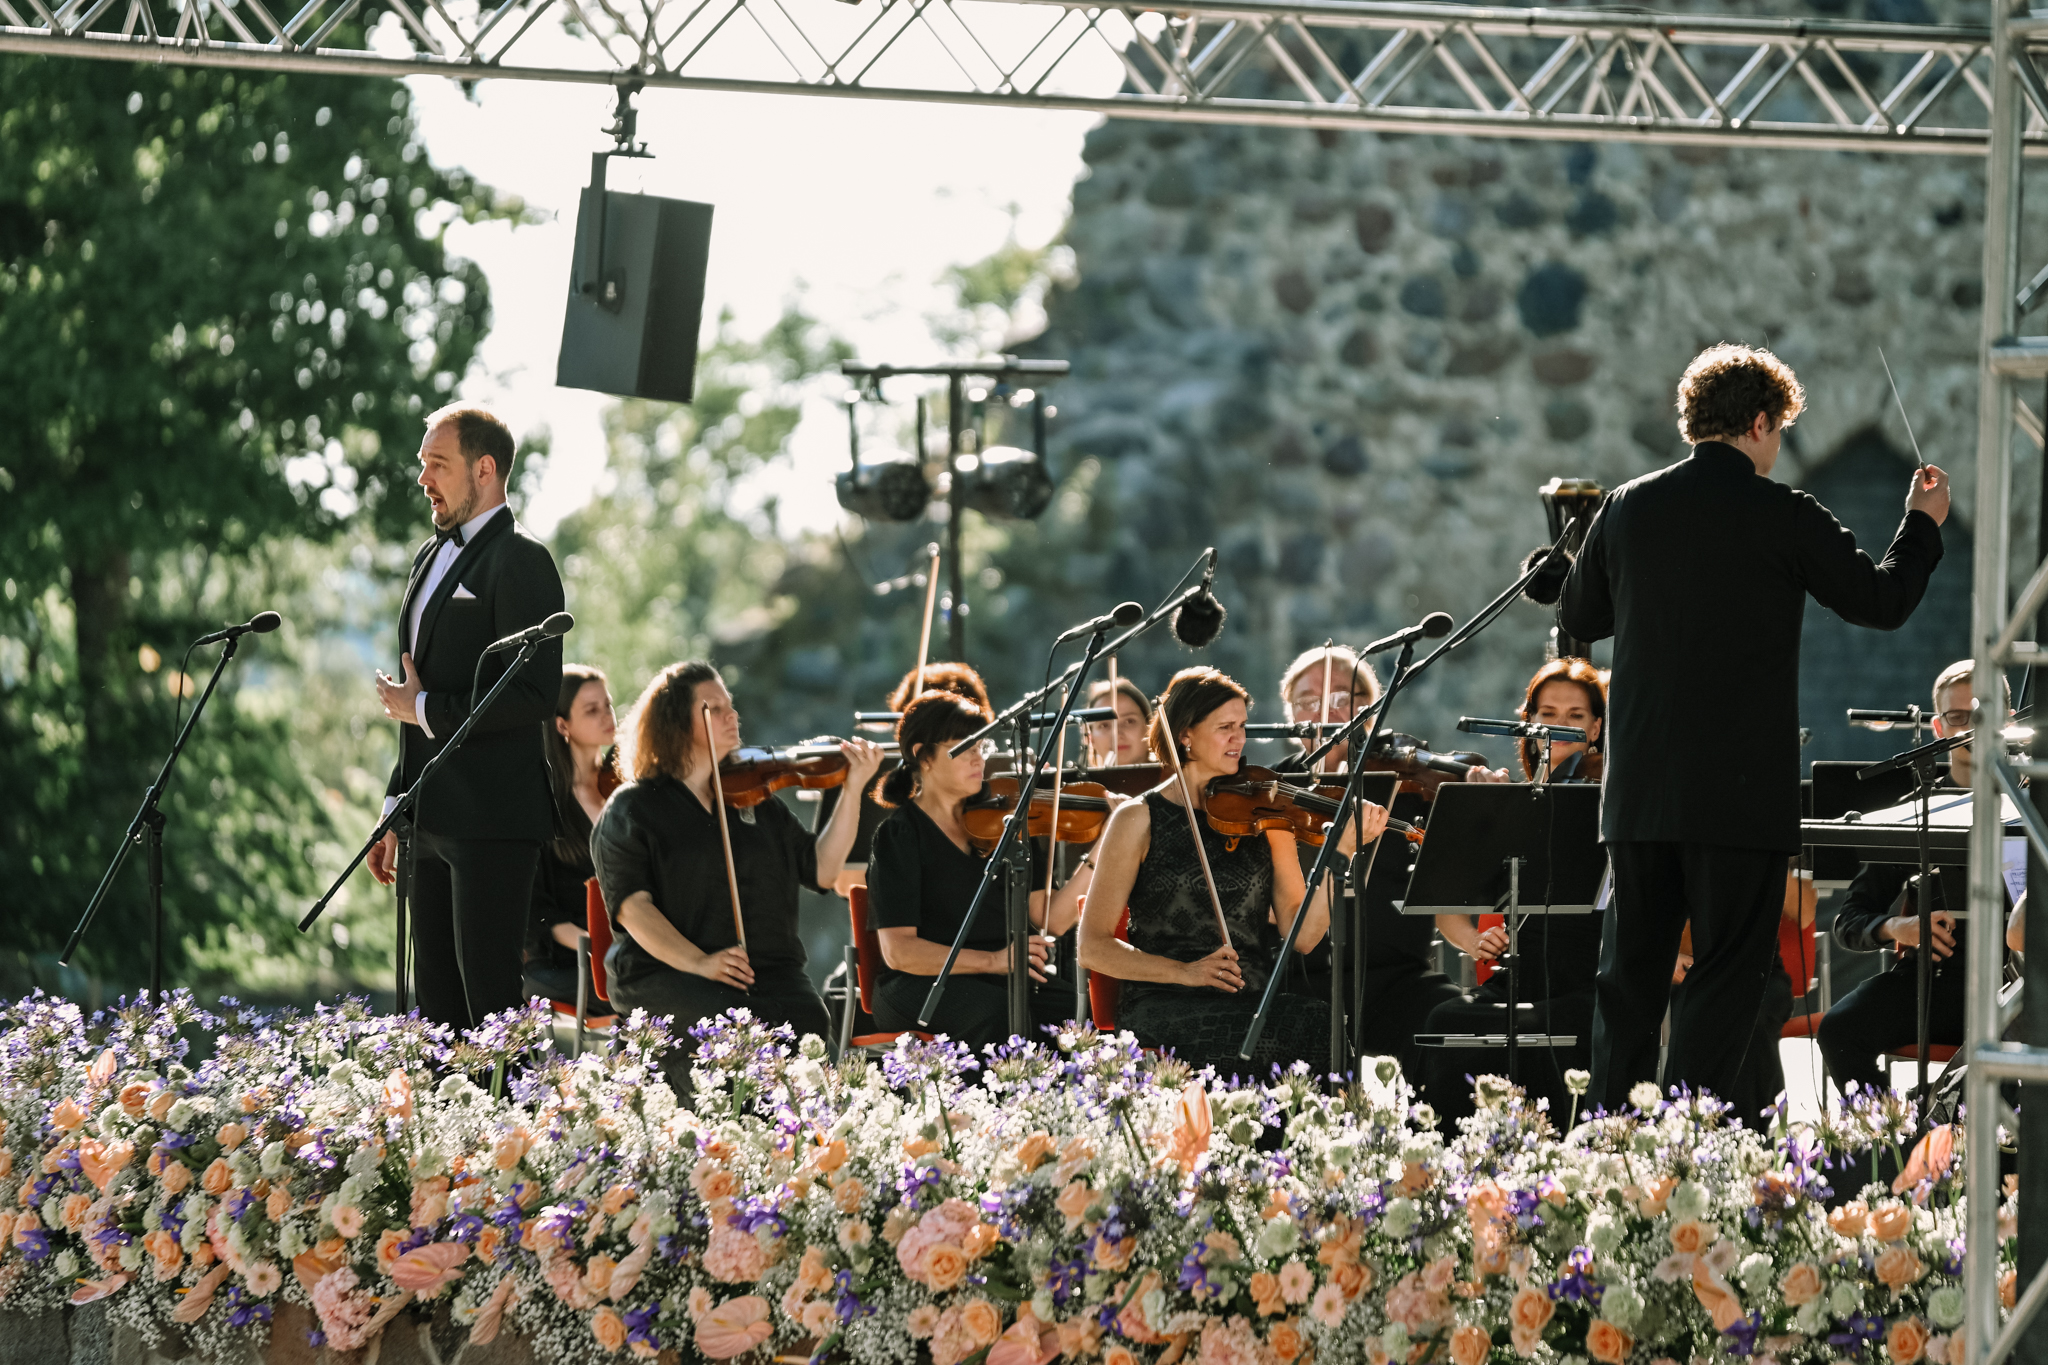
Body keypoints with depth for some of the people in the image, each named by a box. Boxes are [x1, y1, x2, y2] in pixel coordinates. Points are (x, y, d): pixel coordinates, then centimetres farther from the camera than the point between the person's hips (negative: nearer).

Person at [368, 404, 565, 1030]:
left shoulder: (520, 561, -9)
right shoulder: (430, 559, 19)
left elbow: (534, 696, -18)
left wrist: (425, 710, -11)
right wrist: (396, 808, 21)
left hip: (493, 821, -9)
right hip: (431, 824, 9)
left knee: (489, 999, -11)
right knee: (436, 999, 9)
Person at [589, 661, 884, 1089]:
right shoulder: (631, 809, 6)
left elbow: (821, 869, 14)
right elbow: (630, 905, -7)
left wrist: (853, 790, 5)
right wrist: (697, 963, -20)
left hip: (769, 969, 4)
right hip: (663, 971, -4)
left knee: (807, 1020, -28)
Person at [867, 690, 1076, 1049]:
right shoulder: (900, 835, -1)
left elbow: (1051, 920, 6)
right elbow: (899, 951, -12)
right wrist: (992, 961, -23)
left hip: (1004, 979, 5)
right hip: (922, 987, -5)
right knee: (1005, 1017, -38)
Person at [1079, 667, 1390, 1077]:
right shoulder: (1140, 820, 5)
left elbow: (1301, 936, 5)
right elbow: (1093, 948, 1)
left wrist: (1339, 851, -7)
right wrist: (1184, 972, -13)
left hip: (1255, 1005, 4)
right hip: (1162, 1009, -4)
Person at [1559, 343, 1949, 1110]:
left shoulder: (1629, 508, 4)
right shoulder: (1784, 516, -8)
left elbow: (1578, 619, 16)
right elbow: (1882, 602, 0)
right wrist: (1923, 524, 17)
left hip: (1639, 791, 4)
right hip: (1743, 789, -4)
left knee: (1630, 971, 12)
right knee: (1727, 971, 1)